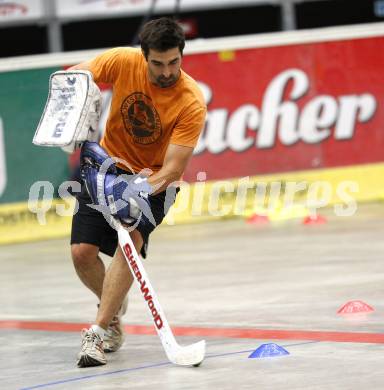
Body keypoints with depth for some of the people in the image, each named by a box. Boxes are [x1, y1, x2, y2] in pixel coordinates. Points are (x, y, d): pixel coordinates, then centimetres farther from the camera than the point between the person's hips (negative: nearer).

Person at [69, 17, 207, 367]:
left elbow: (173, 167, -28)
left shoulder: (192, 103, -25)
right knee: (82, 252, -8)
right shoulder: (123, 62, -18)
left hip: (154, 180, -3)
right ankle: (115, 305, 24)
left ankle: (99, 331, -28)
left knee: (131, 239, -30)